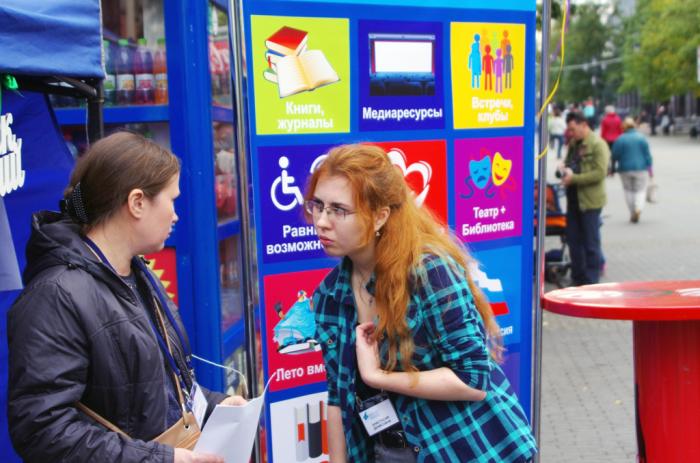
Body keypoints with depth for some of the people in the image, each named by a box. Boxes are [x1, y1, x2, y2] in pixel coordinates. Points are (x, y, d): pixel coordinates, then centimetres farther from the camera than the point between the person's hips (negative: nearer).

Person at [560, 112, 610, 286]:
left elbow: (600, 173, -19)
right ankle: (577, 278, 25)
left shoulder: (598, 145, -11)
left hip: (590, 201, -8)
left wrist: (573, 178, -21)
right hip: (573, 199, 8)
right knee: (573, 240, 13)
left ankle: (591, 282, 9)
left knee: (591, 243, 1)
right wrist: (564, 169, 4)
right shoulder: (573, 144, 14)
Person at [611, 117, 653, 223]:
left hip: (625, 169, 0)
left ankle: (632, 214, 11)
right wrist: (649, 168, 5)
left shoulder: (620, 139, -7)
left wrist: (613, 169, 8)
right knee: (640, 190, 9)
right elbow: (647, 154, -1)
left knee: (628, 190, 12)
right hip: (641, 168, 0)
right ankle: (638, 208, -16)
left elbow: (615, 156, -5)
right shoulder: (641, 138, -3)